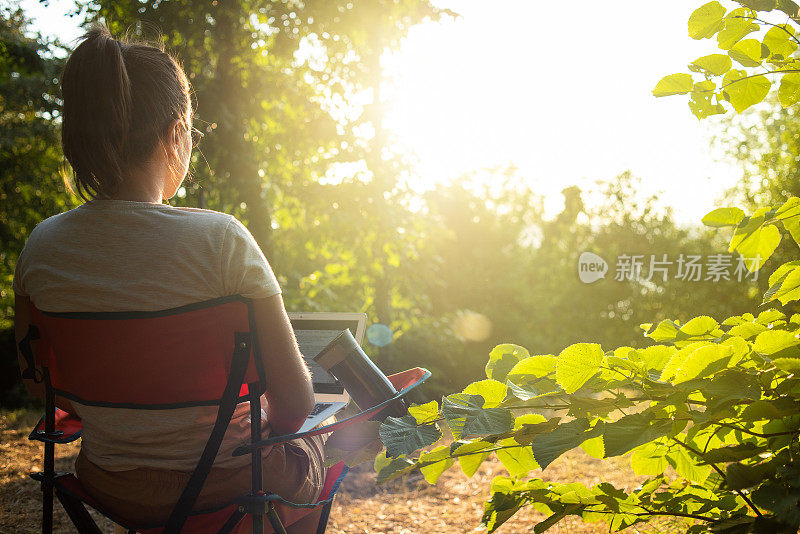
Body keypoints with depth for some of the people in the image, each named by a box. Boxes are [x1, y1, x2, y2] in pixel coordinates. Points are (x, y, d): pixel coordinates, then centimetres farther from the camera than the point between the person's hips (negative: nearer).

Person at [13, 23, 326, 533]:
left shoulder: (40, 248, -9)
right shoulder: (220, 238, -23)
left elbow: (40, 385, 5)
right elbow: (295, 400, -19)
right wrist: (267, 430, 3)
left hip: (108, 486, 5)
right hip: (222, 486, -4)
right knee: (312, 447, 32)